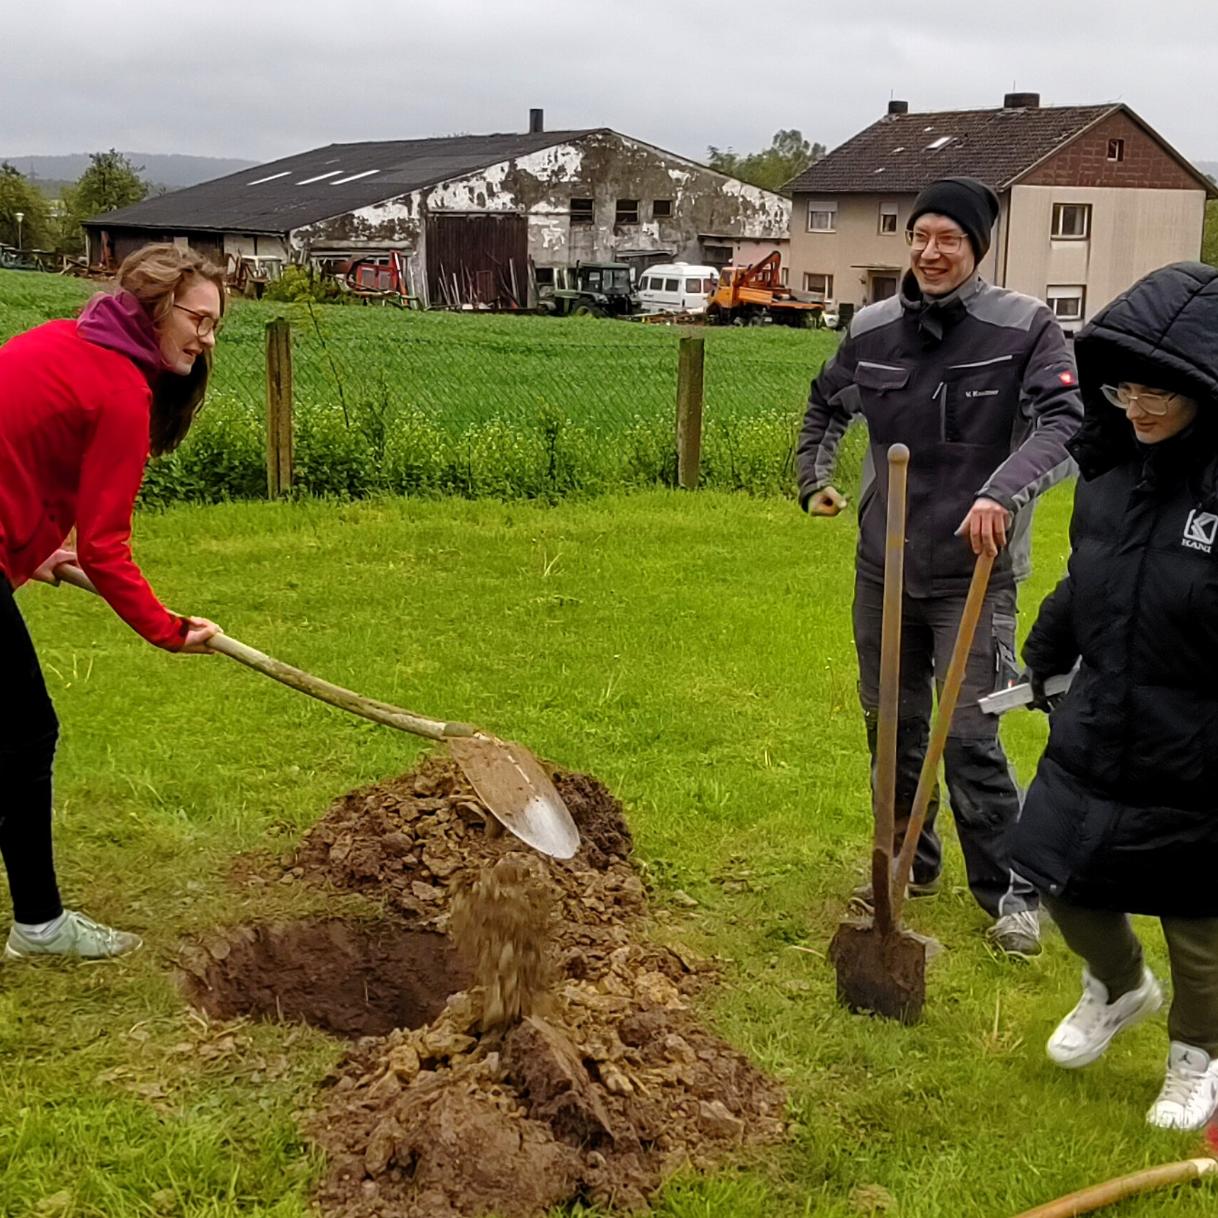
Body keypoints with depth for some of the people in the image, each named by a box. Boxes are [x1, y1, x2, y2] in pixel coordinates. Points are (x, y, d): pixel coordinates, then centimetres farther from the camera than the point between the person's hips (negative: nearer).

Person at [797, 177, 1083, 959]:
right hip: (884, 567, 5)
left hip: (972, 575, -5)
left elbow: (1065, 421, -21)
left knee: (970, 738, -6)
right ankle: (910, 865, 33)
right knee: (892, 726, 14)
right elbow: (826, 407, 22)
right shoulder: (873, 329, 3)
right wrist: (814, 478, 13)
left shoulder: (1025, 328, -11)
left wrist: (1004, 490, -35)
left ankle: (1012, 892, 11)